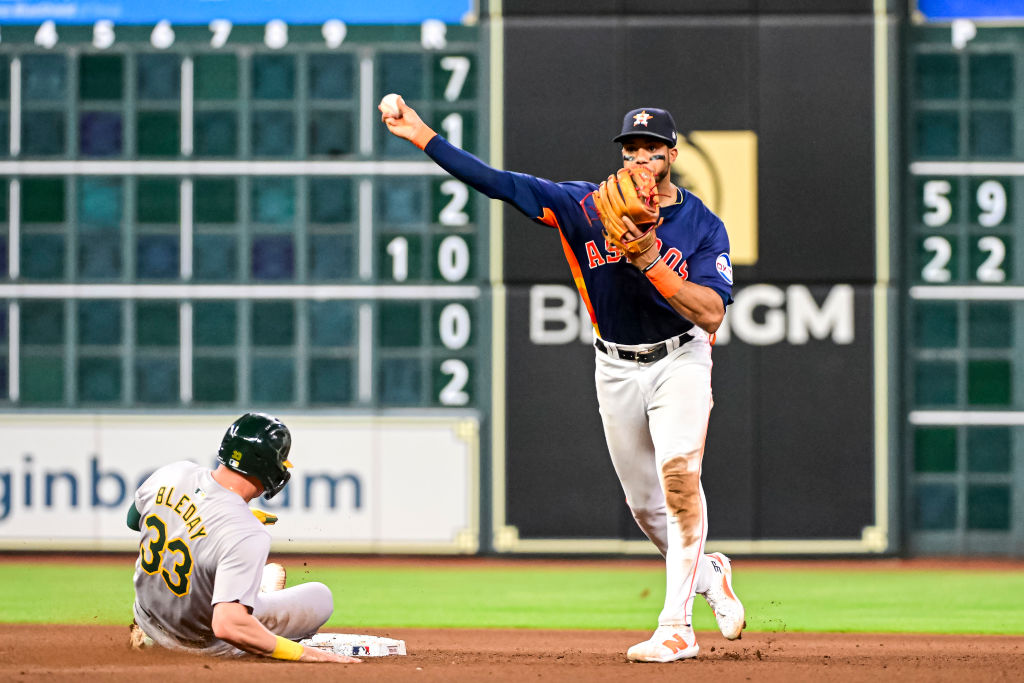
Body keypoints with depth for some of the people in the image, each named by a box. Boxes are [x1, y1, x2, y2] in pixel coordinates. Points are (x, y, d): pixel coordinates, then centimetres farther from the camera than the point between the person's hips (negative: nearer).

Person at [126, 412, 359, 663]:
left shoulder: (171, 474, -16)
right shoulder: (250, 535, -36)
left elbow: (133, 520, 9)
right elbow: (228, 626, -44)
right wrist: (300, 653, -33)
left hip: (149, 623, 6)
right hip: (205, 647, -6)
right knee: (320, 597, 5)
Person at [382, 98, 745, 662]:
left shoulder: (703, 227, -10)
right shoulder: (587, 207, -6)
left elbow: (711, 314, -21)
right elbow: (501, 183, -11)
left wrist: (650, 262, -29)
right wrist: (421, 134, -19)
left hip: (679, 362, -3)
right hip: (616, 370, 4)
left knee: (678, 473, -26)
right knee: (645, 505, 10)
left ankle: (676, 628, -24)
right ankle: (709, 574, 41)